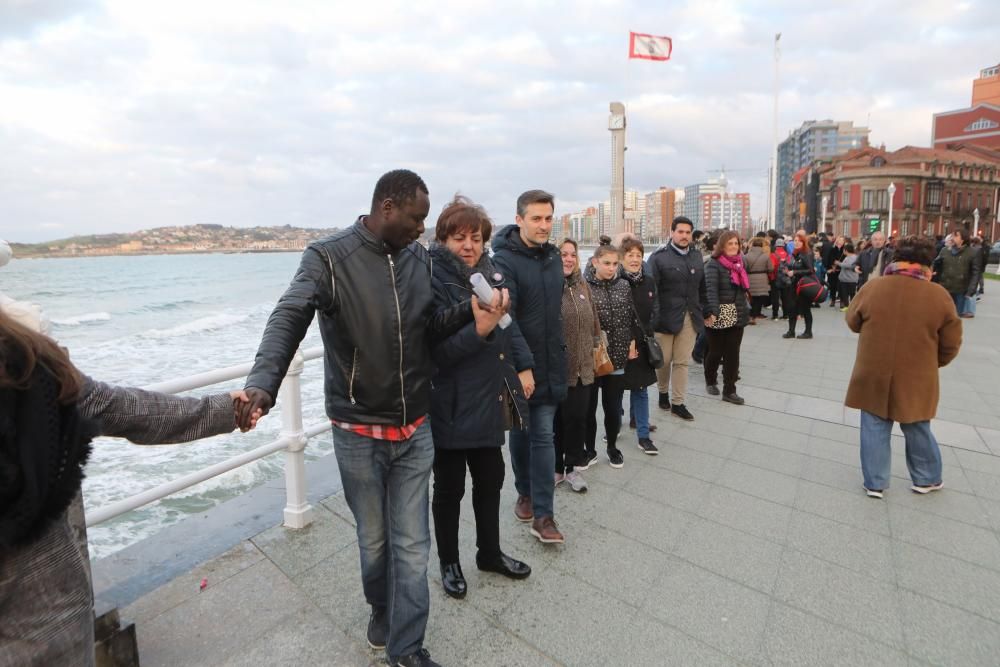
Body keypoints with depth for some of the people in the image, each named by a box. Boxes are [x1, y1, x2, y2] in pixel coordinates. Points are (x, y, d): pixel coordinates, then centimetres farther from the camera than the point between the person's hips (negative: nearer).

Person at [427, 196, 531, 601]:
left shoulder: (489, 272, 6)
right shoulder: (432, 280, -15)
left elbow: (510, 325, 15)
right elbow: (436, 348, -22)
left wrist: (523, 366, 8)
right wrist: (478, 330, -35)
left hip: (490, 400, 7)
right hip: (451, 407, -6)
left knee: (491, 478, 20)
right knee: (449, 487, 12)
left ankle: (490, 554, 43)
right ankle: (449, 563, 36)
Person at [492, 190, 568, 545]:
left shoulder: (553, 255, 7)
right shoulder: (505, 261, -14)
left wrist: (557, 352, 16)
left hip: (549, 364, 5)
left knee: (543, 434, 6)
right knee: (521, 431, 14)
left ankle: (543, 515, 14)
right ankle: (526, 492, 35)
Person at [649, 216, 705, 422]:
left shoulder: (697, 256, 11)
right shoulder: (659, 257, -7)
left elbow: (702, 287, 14)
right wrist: (653, 316, -17)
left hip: (690, 318, 4)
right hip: (666, 317, -4)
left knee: (682, 362, 8)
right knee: (664, 360, 9)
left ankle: (678, 403, 18)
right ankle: (663, 392, 35)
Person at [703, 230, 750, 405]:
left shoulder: (740, 263, 12)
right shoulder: (714, 265, -9)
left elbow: (743, 288, 20)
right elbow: (711, 290, -22)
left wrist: (745, 310, 16)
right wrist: (712, 312, -34)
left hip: (737, 316, 6)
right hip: (718, 316, -6)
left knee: (732, 354, 5)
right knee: (716, 351, 4)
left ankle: (729, 391, 11)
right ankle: (710, 381, 30)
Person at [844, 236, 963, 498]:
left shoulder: (872, 288, -10)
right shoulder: (939, 295, -9)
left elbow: (852, 322, 5)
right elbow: (951, 343, -1)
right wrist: (932, 363, 18)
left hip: (874, 375, -1)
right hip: (916, 379, 1)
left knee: (875, 429, 10)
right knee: (917, 429, 19)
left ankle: (875, 483, 18)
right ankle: (927, 479, 38)